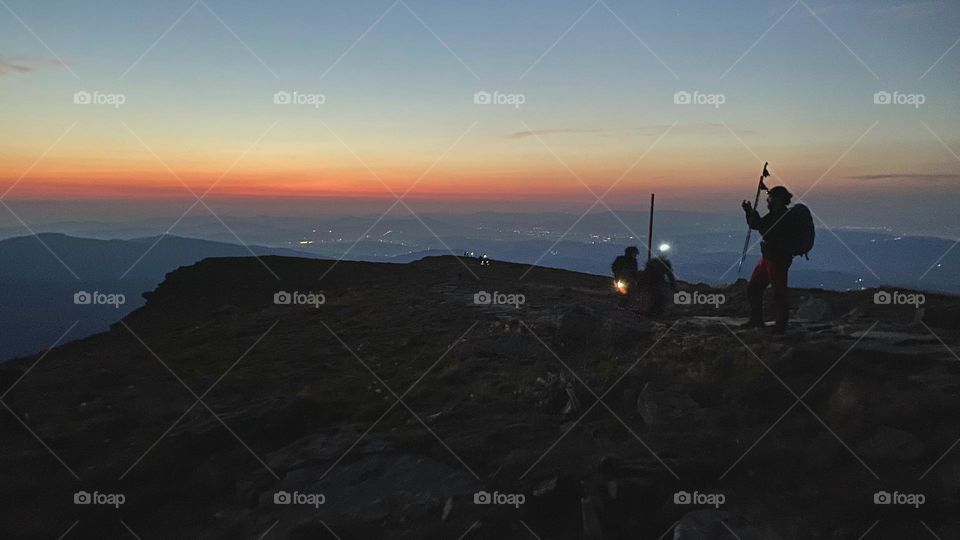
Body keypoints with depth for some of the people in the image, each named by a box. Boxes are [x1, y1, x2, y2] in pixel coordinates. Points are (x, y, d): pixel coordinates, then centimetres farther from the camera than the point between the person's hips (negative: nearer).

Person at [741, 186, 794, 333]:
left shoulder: (785, 217, -16)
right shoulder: (775, 214, 13)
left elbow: (768, 233, -25)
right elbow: (755, 225, 21)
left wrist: (754, 215, -19)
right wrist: (749, 212, 7)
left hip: (779, 260, -10)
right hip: (767, 257, 10)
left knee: (779, 293, -3)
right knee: (753, 288, 14)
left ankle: (781, 325, 7)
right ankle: (756, 320, 25)